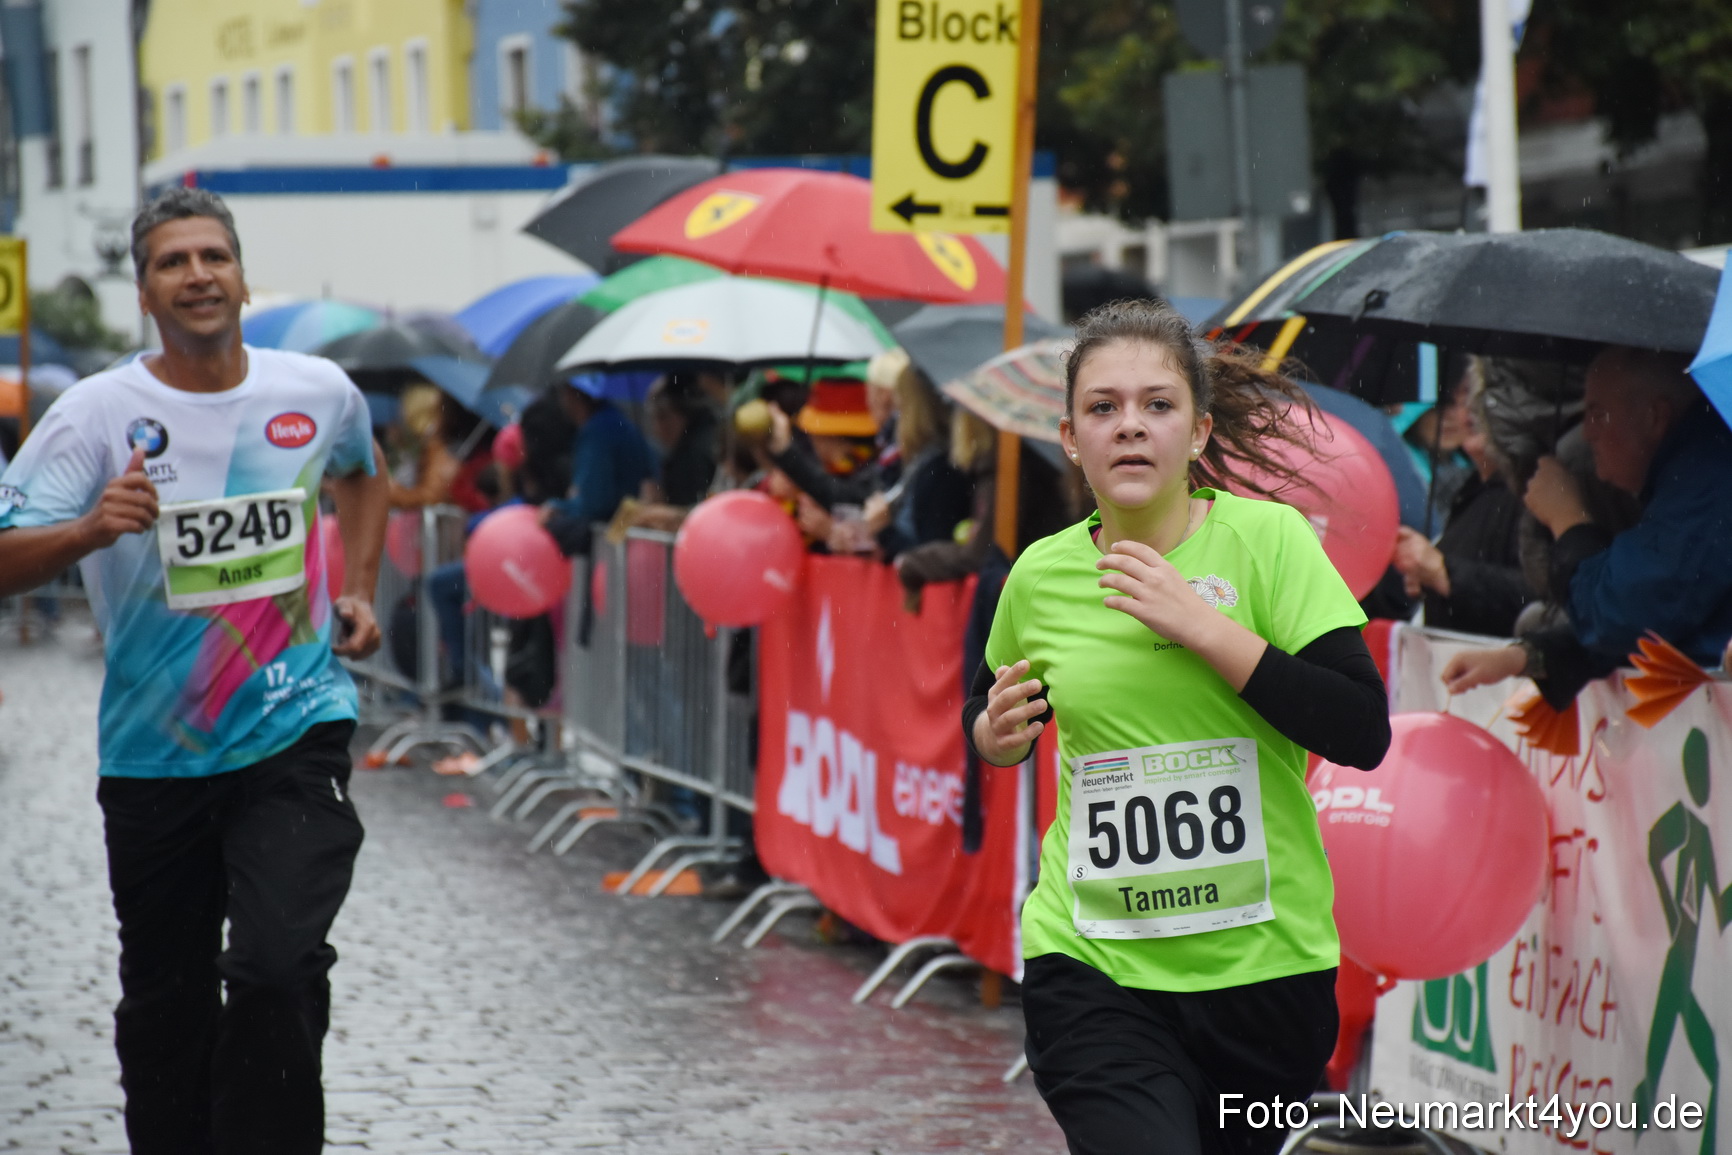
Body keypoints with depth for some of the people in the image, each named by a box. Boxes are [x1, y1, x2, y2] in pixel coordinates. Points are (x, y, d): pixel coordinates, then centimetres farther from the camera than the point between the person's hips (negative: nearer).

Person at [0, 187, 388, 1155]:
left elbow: (365, 470, 27)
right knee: (164, 1007, 11)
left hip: (296, 732, 0)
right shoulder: (96, 414, -7)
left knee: (279, 967, -18)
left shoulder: (318, 391, 2)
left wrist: (359, 590, 16)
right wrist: (92, 530, -33)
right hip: (153, 754, 0)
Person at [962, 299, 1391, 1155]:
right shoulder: (1042, 574, 2)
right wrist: (997, 733, -2)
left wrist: (1204, 627, -20)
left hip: (1265, 964, 0)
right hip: (1092, 965, 0)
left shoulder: (1266, 538, -7)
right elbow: (985, 718, 22)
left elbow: (1363, 731, -16)